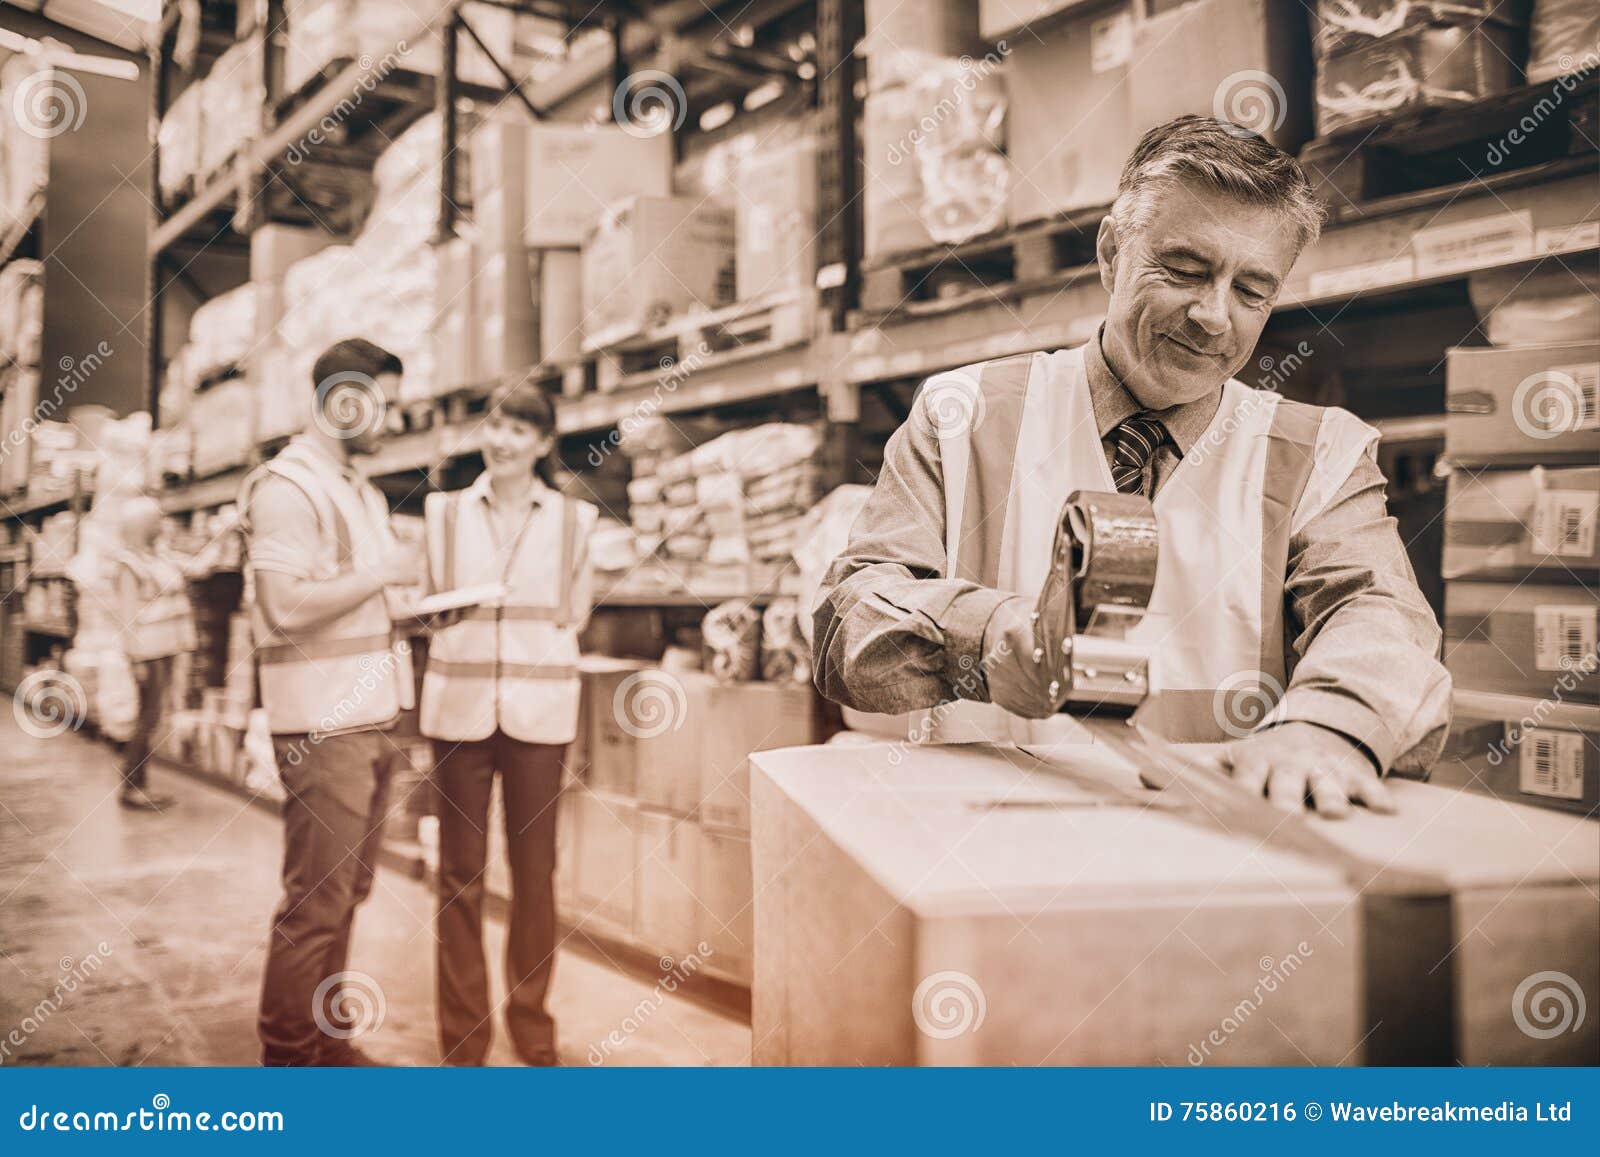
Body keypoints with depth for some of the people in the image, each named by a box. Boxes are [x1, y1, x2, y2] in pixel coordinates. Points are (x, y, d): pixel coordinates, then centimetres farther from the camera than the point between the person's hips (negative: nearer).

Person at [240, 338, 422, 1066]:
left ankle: (326, 1040, 25)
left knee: (347, 891, 14)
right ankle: (288, 1056, 9)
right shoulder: (286, 487, -11)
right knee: (317, 899, -3)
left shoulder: (363, 494, 17)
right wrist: (382, 575, -14)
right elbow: (286, 607, -22)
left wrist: (414, 603, 11)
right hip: (321, 725, -9)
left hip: (368, 719, 9)